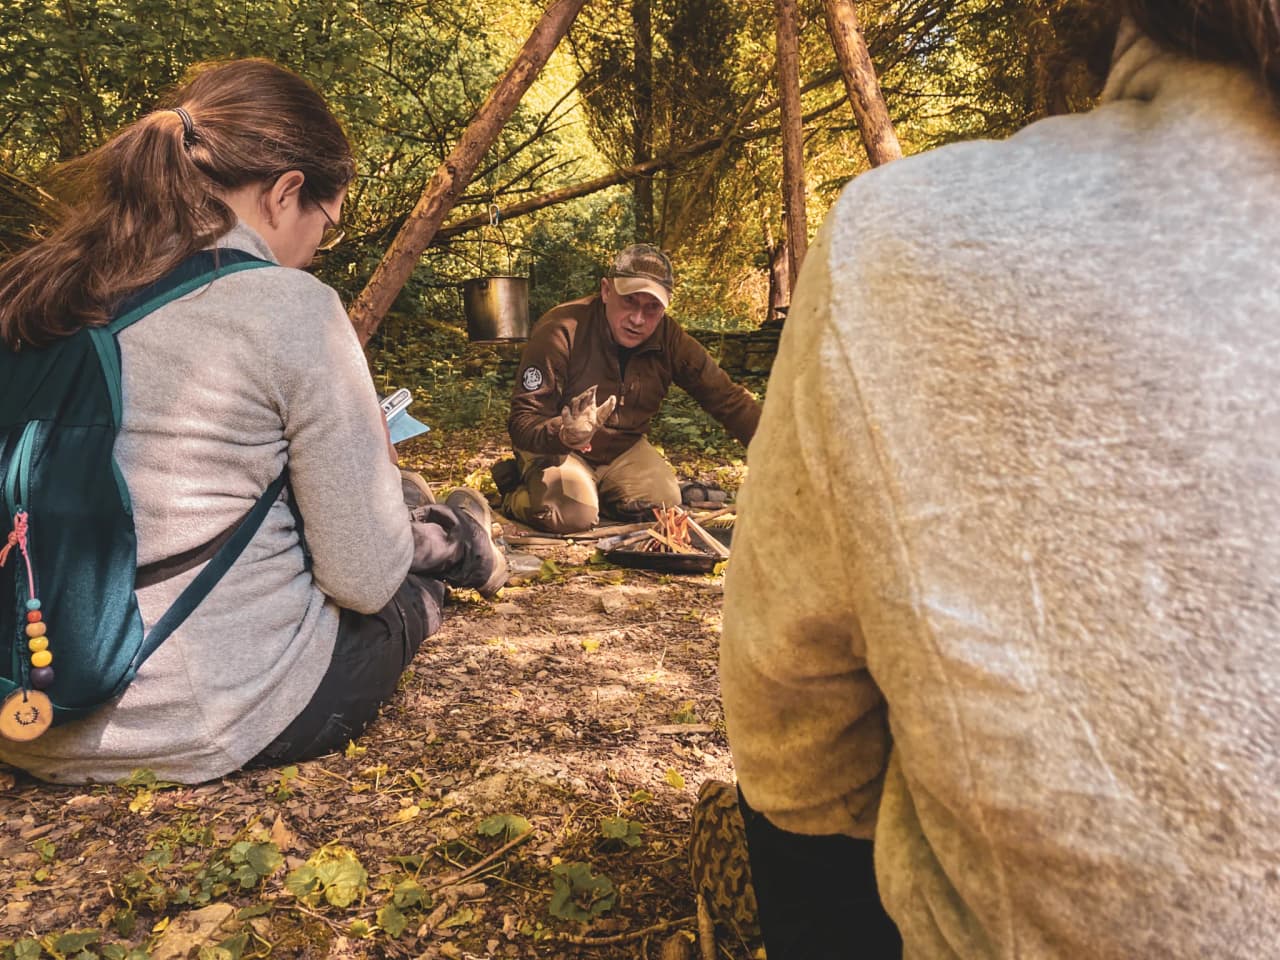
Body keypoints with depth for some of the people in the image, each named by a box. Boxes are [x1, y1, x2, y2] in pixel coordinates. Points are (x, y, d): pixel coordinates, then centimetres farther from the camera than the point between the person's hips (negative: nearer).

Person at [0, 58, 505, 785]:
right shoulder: (290, 309, -18)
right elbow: (364, 579, -15)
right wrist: (381, 466, 5)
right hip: (214, 724, -6)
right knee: (423, 541, 20)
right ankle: (460, 539, 48)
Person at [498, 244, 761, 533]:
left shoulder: (668, 337, -12)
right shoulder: (559, 331, -26)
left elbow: (726, 398, -8)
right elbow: (523, 422, -27)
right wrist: (563, 435, -50)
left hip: (623, 449, 5)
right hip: (557, 449, -5)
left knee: (664, 502, -15)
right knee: (575, 514, -28)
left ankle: (595, 489, 12)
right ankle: (516, 493, 5)